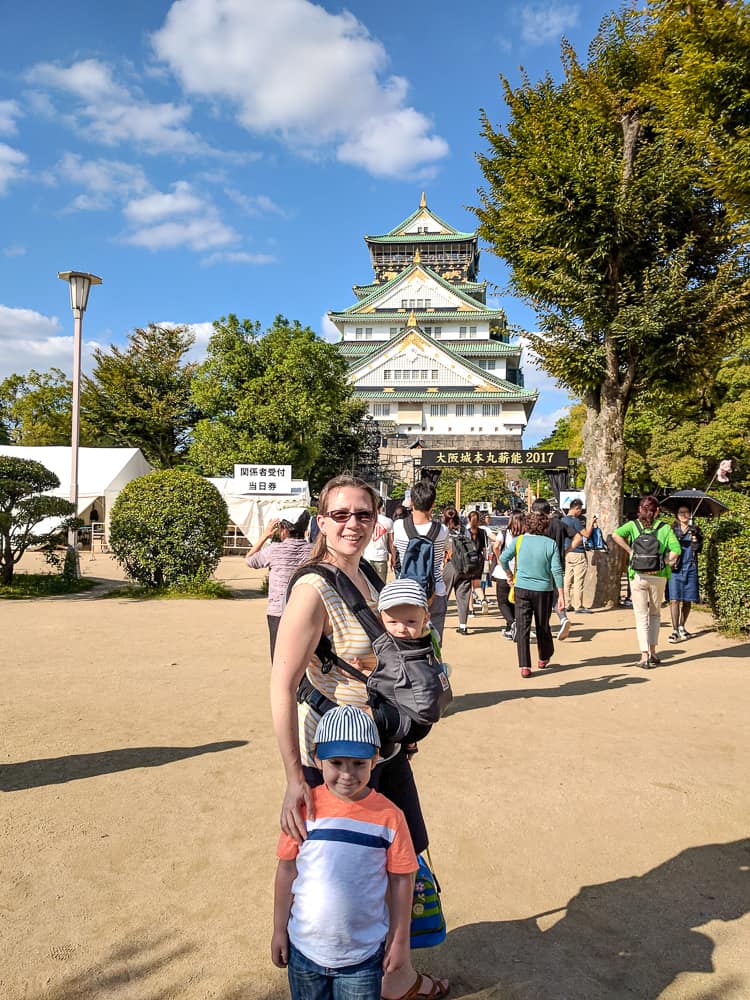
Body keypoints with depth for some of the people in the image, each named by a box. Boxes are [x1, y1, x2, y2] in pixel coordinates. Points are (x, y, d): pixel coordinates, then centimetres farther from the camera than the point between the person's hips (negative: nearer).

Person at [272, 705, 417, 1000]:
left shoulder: (389, 815, -15)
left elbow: (401, 880, -5)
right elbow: (287, 870, -2)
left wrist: (400, 940, 1)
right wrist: (279, 930, 4)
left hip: (362, 955, -1)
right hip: (304, 948, 2)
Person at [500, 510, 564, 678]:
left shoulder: (520, 540, -3)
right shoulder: (550, 543, -5)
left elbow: (503, 558, -8)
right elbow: (557, 570, -9)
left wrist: (509, 574, 11)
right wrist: (561, 595, -5)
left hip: (522, 588, 0)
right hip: (544, 590, 0)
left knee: (522, 627, 2)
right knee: (543, 626, 17)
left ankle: (524, 666, -4)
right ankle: (544, 658, 37)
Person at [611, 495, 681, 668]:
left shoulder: (633, 525, 2)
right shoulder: (665, 527, 2)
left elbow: (616, 535, -16)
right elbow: (676, 550, -11)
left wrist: (630, 551, -7)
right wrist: (664, 564, -2)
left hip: (638, 575, -1)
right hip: (659, 576, 1)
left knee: (641, 615, 5)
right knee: (655, 613, 20)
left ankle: (644, 656, -2)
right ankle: (652, 651, 20)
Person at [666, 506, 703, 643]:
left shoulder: (695, 530, 10)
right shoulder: (672, 530, 7)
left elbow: (698, 549, 3)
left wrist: (694, 537, -13)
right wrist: (678, 538, -17)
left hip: (690, 568, 2)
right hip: (675, 568, -2)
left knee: (687, 600, 7)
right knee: (674, 599, -9)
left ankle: (682, 626, 24)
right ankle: (675, 630, -7)